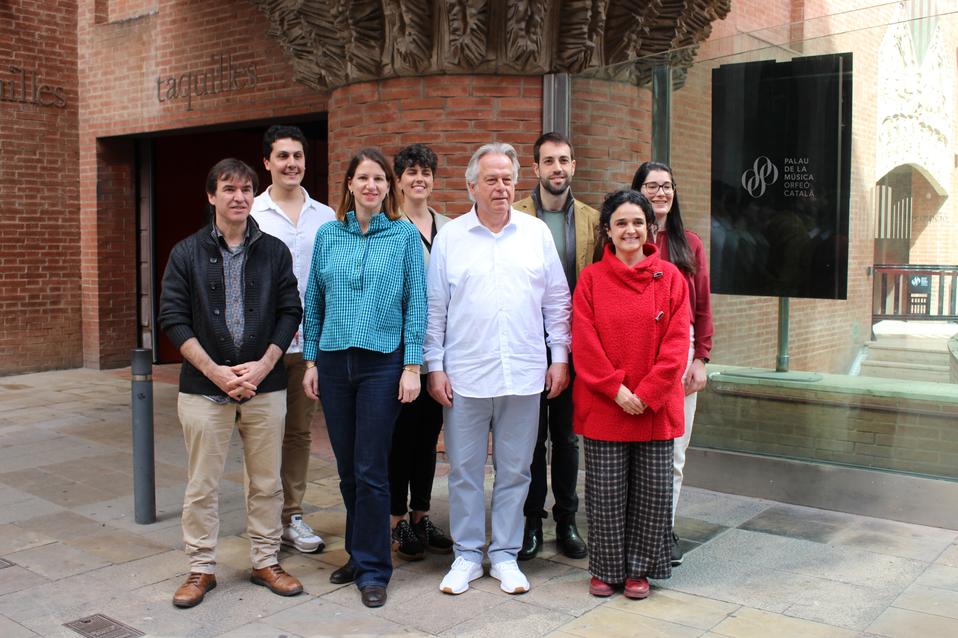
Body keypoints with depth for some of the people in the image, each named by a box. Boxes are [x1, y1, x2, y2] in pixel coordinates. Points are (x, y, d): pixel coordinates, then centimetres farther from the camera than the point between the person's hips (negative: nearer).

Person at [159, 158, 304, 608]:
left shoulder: (274, 251, 5)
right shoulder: (187, 253, 2)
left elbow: (290, 311, 3)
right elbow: (173, 318, -3)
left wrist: (264, 364, -10)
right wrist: (214, 371, -12)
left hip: (265, 387, 1)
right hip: (204, 387, -1)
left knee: (266, 482, 9)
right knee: (202, 485, 7)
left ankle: (266, 562, 25)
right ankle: (201, 569, 22)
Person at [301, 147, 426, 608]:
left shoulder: (405, 235, -1)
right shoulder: (328, 235, 7)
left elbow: (416, 303, -2)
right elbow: (313, 302, 11)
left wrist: (412, 366, -7)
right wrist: (311, 361, 7)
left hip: (383, 363, -3)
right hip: (334, 362, 3)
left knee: (370, 470, -2)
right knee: (347, 468, 12)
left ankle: (372, 569, 12)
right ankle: (358, 554, 29)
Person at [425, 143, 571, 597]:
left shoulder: (537, 233, 6)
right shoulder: (449, 238, 3)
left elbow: (557, 301, 9)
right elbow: (434, 309, 4)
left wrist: (560, 358, 5)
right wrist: (435, 367, 0)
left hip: (524, 376, 1)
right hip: (464, 377, -1)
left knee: (514, 471, 9)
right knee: (464, 470, 7)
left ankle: (505, 556, 23)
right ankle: (467, 555, 22)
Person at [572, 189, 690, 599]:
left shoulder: (670, 278, 2)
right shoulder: (591, 278, 1)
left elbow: (676, 343, -3)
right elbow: (584, 343, -4)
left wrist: (647, 393, -12)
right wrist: (616, 389, -12)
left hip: (655, 407, 1)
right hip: (602, 406, -1)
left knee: (652, 490, 8)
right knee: (605, 491, 7)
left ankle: (639, 569, 26)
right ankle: (604, 569, 24)